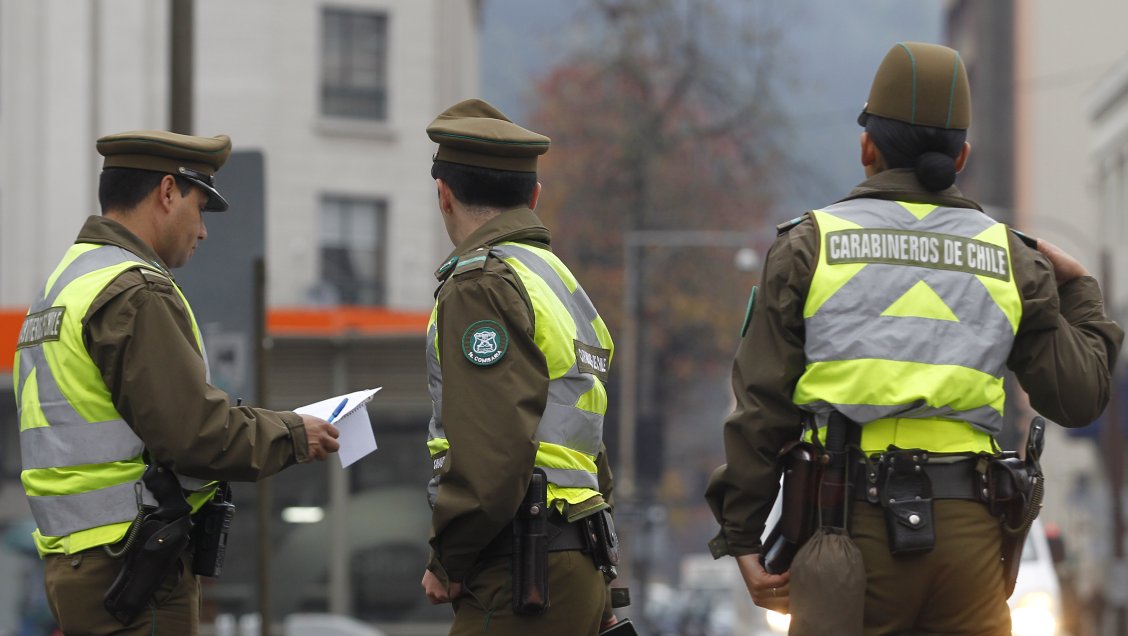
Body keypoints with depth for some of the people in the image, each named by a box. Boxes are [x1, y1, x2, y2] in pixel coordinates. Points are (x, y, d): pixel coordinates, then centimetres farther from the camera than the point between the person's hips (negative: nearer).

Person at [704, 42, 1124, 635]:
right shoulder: (1010, 257, 9)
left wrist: (741, 537, 3)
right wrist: (1079, 292, 25)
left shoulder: (809, 246, 4)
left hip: (851, 521, -2)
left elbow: (761, 407, 0)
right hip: (967, 521, 2)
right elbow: (1078, 397, 9)